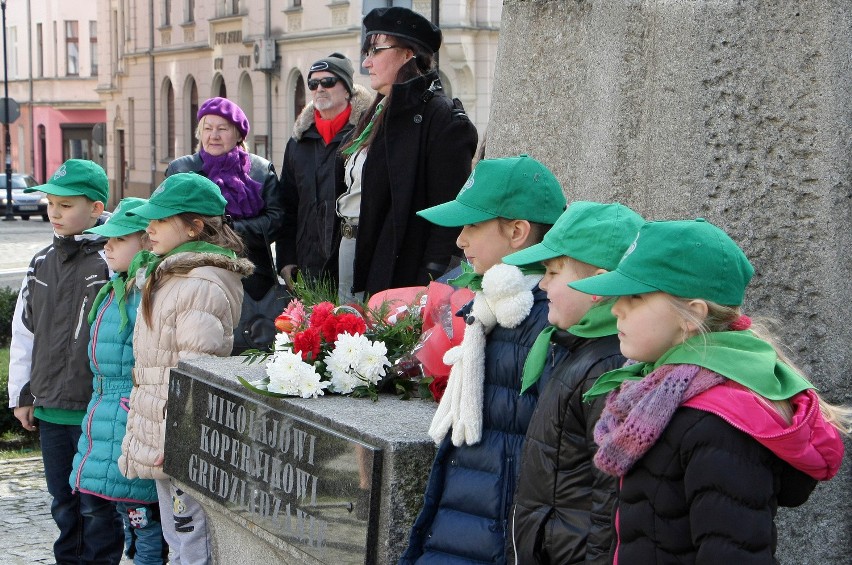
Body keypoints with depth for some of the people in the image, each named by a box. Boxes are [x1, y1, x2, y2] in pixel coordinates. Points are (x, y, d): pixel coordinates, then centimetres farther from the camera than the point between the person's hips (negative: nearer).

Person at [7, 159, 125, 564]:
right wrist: (21, 394, 16)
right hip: (49, 409, 7)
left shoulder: (112, 263, -11)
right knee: (63, 502, 17)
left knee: (96, 504, 1)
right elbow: (23, 333, 16)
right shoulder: (42, 264, 10)